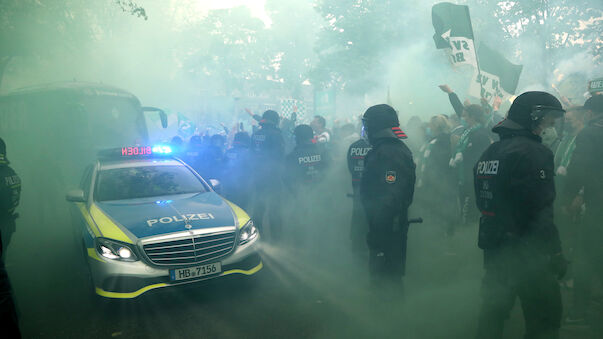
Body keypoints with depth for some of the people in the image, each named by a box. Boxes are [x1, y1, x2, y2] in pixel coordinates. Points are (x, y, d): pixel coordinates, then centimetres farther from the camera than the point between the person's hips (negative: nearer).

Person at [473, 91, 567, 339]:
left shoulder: (489, 152, 11)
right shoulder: (532, 151, -15)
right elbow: (541, 211, -20)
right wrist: (556, 254, -14)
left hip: (492, 246, 8)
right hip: (524, 251, -8)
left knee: (493, 309, 17)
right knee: (544, 318, 5)